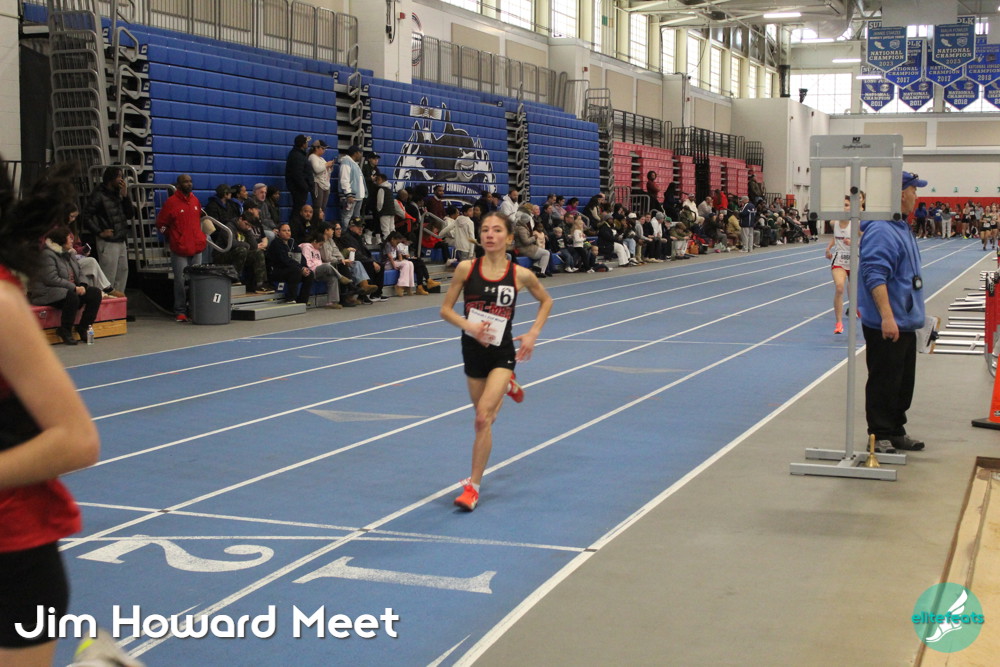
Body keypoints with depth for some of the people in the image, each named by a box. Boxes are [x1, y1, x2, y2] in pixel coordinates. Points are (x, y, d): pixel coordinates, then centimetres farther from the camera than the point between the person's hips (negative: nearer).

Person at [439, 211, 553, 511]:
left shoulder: (520, 275, -6)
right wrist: (469, 326, -19)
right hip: (473, 349, 3)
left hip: (502, 352, -3)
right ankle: (507, 386, 52)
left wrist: (533, 334, 0)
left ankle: (473, 486, -6)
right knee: (484, 416, 17)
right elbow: (446, 309, -1)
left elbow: (546, 301, 12)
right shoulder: (466, 268, -6)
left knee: (483, 417, -17)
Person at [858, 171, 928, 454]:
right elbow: (874, 276, -26)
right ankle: (880, 436, 6)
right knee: (884, 383, -2)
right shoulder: (881, 231, -18)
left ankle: (896, 432, 27)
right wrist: (887, 317, -30)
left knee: (903, 383, 17)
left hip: (905, 323, 11)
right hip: (886, 326, -11)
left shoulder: (901, 227, 15)